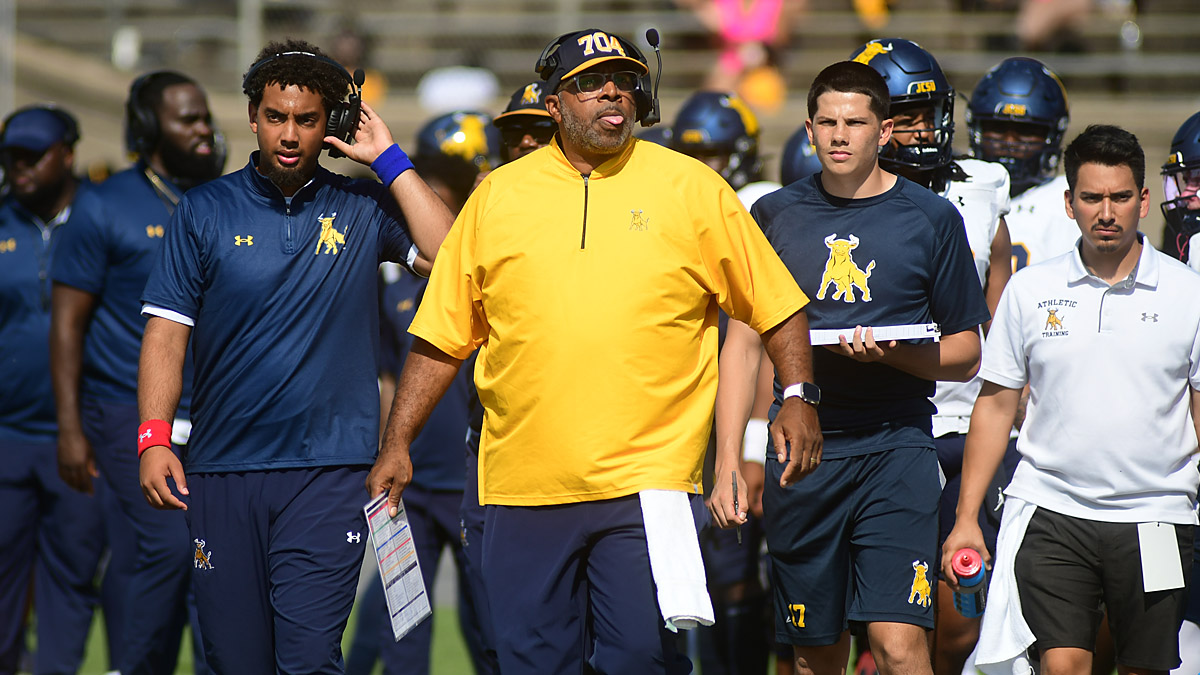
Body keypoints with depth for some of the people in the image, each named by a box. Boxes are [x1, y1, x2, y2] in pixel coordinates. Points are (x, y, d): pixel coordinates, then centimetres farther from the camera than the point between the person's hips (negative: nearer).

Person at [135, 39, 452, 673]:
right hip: (222, 471, 1)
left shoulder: (361, 209, 7)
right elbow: (166, 330, 4)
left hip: (328, 471, -1)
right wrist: (153, 438, -8)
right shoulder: (205, 211, 7)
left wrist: (389, 160, -4)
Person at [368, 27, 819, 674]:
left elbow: (775, 306, 8)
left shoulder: (692, 190, 5)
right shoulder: (496, 197, 9)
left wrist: (797, 397, -5)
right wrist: (397, 444, 9)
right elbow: (442, 338, 13)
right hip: (522, 487, 2)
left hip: (645, 482, -2)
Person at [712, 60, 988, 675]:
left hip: (894, 445, -2)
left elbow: (964, 355, 7)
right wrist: (728, 462, 3)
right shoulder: (777, 216, 9)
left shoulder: (931, 219, 3)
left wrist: (890, 354, -13)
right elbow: (743, 347, 11)